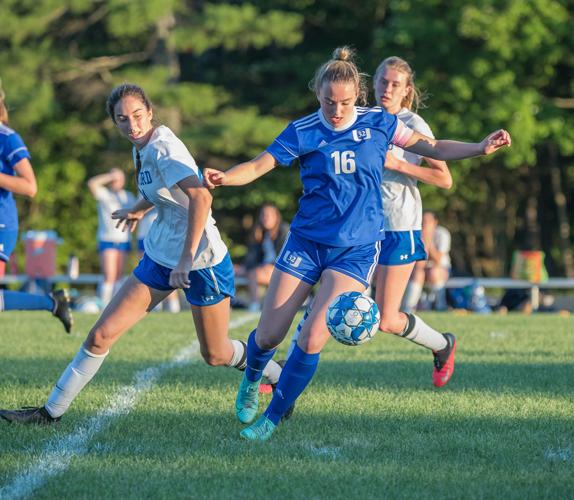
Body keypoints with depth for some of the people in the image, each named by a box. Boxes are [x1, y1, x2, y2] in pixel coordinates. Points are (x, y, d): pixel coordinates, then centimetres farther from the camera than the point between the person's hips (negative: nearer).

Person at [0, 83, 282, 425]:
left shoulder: (164, 149, -22)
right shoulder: (143, 148, 4)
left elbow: (201, 197, -36)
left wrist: (186, 259, -37)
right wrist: (140, 210, 30)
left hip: (201, 262, -8)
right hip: (160, 256, 8)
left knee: (216, 355, 8)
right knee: (101, 335, 0)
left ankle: (279, 377, 35)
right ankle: (52, 411, 8)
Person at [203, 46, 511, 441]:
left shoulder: (378, 123, -1)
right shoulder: (302, 132, -3)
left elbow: (433, 148, 6)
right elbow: (259, 165, -11)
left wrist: (481, 148, -8)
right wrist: (224, 177, -31)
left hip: (356, 249, -1)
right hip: (306, 242, 1)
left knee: (313, 338, -15)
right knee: (269, 335, -1)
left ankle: (272, 418, 2)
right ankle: (251, 382, 35)